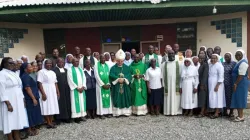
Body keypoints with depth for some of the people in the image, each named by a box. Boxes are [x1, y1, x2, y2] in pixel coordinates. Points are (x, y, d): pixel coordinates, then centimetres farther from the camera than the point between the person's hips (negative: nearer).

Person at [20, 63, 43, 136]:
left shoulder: (27, 76, 13)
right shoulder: (25, 76, -17)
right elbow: (27, 88, -22)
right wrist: (33, 98, -22)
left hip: (31, 98, 10)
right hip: (30, 99, -10)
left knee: (33, 113, 15)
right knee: (31, 114, -1)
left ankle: (32, 128, 26)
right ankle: (30, 130, 10)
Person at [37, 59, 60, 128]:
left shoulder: (53, 72, 15)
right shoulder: (41, 72, -5)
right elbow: (40, 83, -12)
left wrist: (57, 92, 10)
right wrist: (43, 93, -19)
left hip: (53, 92, 6)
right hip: (45, 93, -6)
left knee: (52, 108, 8)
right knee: (46, 108, -3)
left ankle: (51, 122, 16)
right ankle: (48, 123, 6)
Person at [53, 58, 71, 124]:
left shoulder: (66, 70, 15)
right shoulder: (54, 70, -4)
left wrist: (68, 87, 7)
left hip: (66, 89, 5)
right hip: (58, 89, -5)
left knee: (67, 103, 8)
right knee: (59, 103, -1)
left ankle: (66, 117, 17)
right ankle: (58, 119, 9)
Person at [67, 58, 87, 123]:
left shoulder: (80, 69, 14)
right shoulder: (70, 70, -3)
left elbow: (84, 78, 10)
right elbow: (70, 80, -10)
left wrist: (83, 86, -5)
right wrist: (77, 88, -14)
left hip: (82, 89, 5)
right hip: (75, 89, -5)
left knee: (82, 102, 6)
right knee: (76, 103, -4)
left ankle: (81, 116, 13)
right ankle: (76, 117, 3)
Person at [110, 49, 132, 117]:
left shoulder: (126, 67, 8)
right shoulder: (113, 68, 3)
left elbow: (129, 75, -4)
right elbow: (111, 75, -10)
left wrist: (124, 79, -21)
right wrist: (118, 79, -23)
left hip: (125, 86, 2)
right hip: (116, 86, -2)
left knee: (125, 99, 5)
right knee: (117, 99, 0)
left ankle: (126, 112, 14)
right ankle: (117, 112, 8)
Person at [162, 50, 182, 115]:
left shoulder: (178, 63, 5)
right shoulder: (164, 64, 7)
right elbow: (162, 75, 5)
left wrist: (180, 84, -5)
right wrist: (163, 84, -2)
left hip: (176, 84, 0)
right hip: (167, 83, 1)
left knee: (176, 97, 1)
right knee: (168, 98, 2)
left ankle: (176, 111, 9)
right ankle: (168, 111, 8)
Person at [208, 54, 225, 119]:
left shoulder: (219, 66, -13)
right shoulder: (210, 65, 10)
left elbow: (221, 77, -17)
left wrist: (217, 85, -20)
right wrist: (208, 84, 11)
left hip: (216, 85, -7)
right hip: (211, 85, 7)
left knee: (217, 98, -3)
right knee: (213, 98, 9)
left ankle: (216, 113, 3)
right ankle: (217, 111, 19)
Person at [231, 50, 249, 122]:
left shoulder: (243, 63, -17)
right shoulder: (239, 62, 14)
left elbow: (241, 75, -22)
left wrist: (235, 84, -19)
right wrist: (235, 83, 15)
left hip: (241, 83, -10)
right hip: (239, 83, 10)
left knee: (239, 98, -3)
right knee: (238, 99, 12)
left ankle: (241, 116, 6)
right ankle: (240, 115, 21)